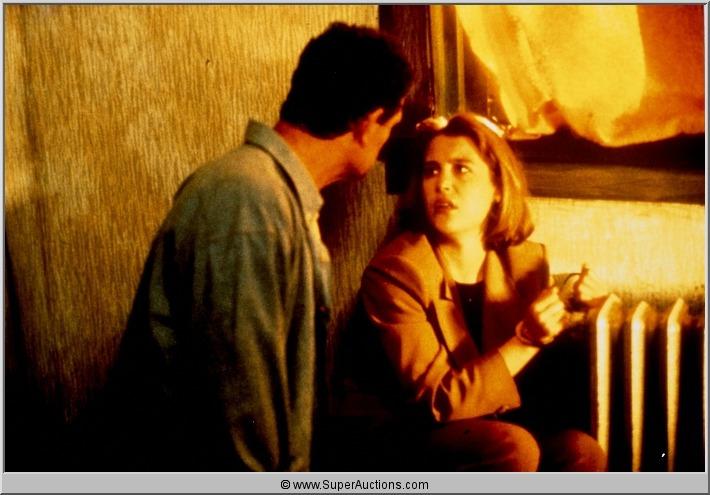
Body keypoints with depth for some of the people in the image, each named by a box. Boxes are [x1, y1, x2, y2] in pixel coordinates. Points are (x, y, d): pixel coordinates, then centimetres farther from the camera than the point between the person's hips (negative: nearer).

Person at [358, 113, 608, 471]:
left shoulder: (525, 259, -2)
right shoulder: (393, 272, -17)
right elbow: (437, 402, -18)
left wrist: (576, 312, -7)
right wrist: (524, 341, -26)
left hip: (504, 423, 5)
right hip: (424, 438, -5)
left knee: (582, 453, -22)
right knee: (514, 448, -31)